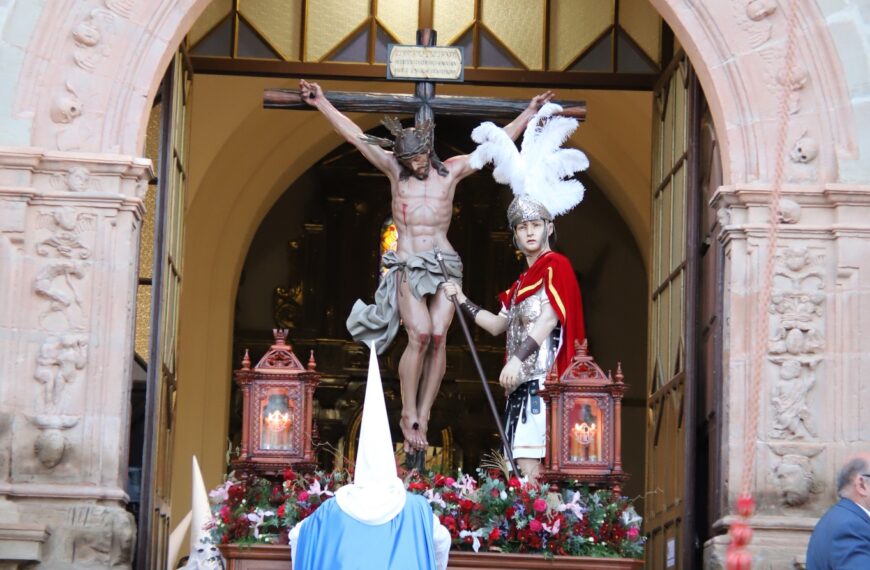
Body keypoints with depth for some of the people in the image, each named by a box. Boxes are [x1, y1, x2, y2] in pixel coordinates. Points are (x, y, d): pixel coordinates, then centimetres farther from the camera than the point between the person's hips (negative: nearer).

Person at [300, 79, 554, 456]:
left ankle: (422, 418, -9)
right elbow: (354, 135, 7)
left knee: (438, 337, -13)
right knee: (420, 334, -19)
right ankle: (408, 416, -8)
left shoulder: (451, 171, 10)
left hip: (444, 264, 1)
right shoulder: (394, 170, 8)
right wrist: (321, 103, 5)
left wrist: (529, 113, 16)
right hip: (407, 266, -1)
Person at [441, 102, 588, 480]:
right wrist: (462, 301, 25)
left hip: (540, 376, -8)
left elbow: (549, 319, -13)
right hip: (521, 379, 8)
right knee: (522, 462, 1)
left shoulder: (555, 266, -2)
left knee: (528, 458, -17)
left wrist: (517, 359, -21)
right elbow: (499, 325, 30)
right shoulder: (523, 280, 23)